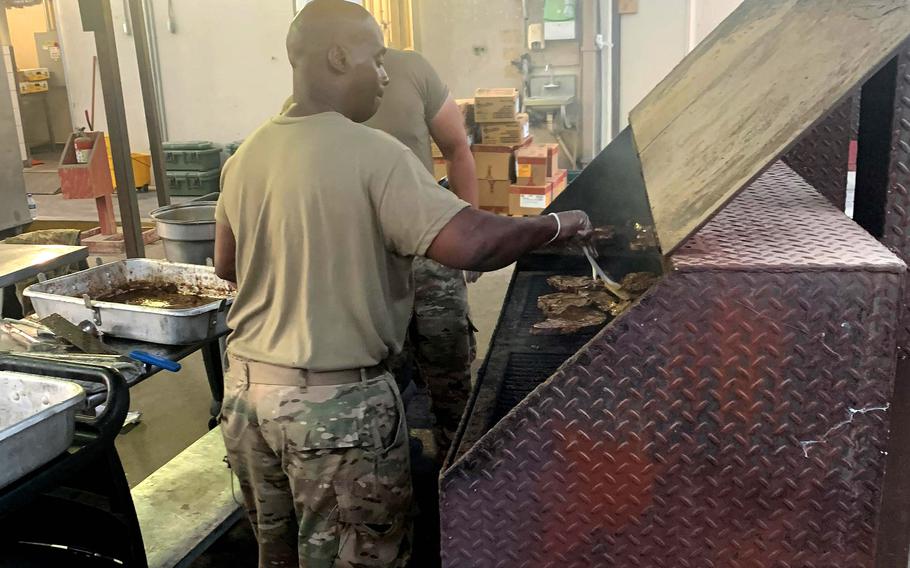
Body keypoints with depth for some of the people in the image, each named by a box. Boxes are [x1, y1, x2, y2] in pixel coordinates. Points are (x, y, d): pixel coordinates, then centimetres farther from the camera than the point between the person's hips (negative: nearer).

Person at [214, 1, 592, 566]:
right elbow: (468, 243, -26)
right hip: (337, 402, -6)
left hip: (247, 389, 7)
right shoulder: (373, 154, -18)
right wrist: (557, 224, -9)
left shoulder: (247, 155, 3)